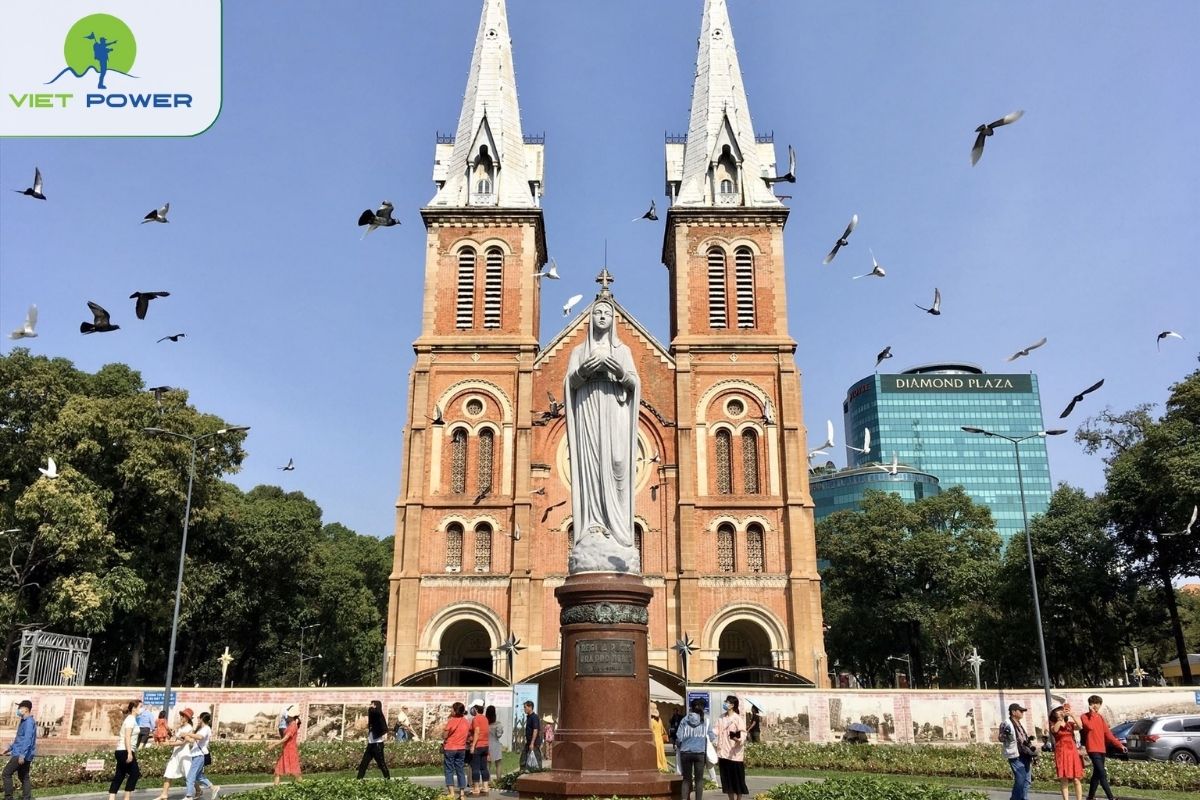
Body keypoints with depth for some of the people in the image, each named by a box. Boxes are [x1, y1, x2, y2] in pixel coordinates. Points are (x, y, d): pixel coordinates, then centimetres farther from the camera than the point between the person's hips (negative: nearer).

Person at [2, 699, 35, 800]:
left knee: (7, 773, -4)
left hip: (22, 754, -10)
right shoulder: (23, 721, 18)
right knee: (24, 777, 9)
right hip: (25, 755, 10)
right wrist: (10, 748, 30)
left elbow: (28, 739, -23)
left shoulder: (29, 722, -15)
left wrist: (22, 754, -27)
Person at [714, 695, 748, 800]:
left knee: (737, 779, 4)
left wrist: (739, 740, -35)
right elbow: (717, 731, 7)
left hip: (734, 754, -6)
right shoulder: (721, 718, 9)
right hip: (723, 753, 6)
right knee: (727, 779, 12)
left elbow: (743, 733, -15)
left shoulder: (737, 718, -9)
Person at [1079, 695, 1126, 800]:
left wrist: (1119, 745, 10)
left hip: (1101, 749, 7)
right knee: (1102, 774, -15)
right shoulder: (1084, 716, -5)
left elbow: (1107, 733, 15)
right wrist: (1092, 713, -15)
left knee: (1097, 774, 12)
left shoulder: (1100, 717, 15)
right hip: (1093, 749, -7)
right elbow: (1090, 726, -24)